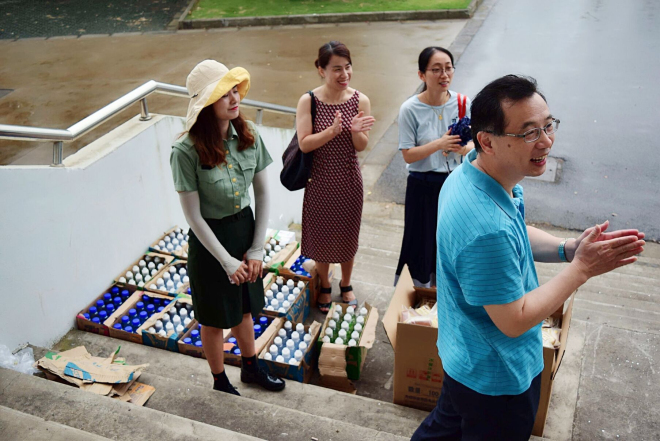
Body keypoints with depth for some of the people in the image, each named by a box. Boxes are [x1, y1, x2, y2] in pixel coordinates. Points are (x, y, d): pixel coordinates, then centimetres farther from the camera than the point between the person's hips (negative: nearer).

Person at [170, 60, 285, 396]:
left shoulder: (248, 135, -10)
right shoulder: (187, 151, -24)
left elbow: (262, 192, -2)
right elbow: (193, 216, -18)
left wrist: (256, 249, -4)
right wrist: (227, 260, -13)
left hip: (245, 227, 5)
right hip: (210, 237, -4)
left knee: (244, 307, 24)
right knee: (215, 317, 15)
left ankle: (250, 368, 48)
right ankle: (220, 382, 40)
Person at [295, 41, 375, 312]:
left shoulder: (360, 101, -7)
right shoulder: (308, 101, -12)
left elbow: (361, 146, -7)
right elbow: (304, 144, -17)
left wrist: (356, 131, -29)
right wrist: (332, 131, -32)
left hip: (349, 180, 1)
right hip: (320, 181, -1)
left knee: (347, 235, 16)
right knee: (320, 235, 13)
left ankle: (346, 284, 40)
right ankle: (324, 286, 38)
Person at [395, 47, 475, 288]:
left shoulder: (463, 103, -4)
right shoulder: (410, 109, -14)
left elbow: (472, 144, 4)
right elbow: (408, 155, -13)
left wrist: (465, 148, -20)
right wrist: (439, 144, -28)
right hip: (424, 187, -3)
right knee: (423, 244, 7)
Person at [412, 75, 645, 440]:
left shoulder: (469, 173, -7)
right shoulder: (489, 227, -39)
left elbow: (517, 236, 9)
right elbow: (514, 321, -28)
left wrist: (568, 247, -9)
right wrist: (581, 268, -23)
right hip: (497, 377, -8)